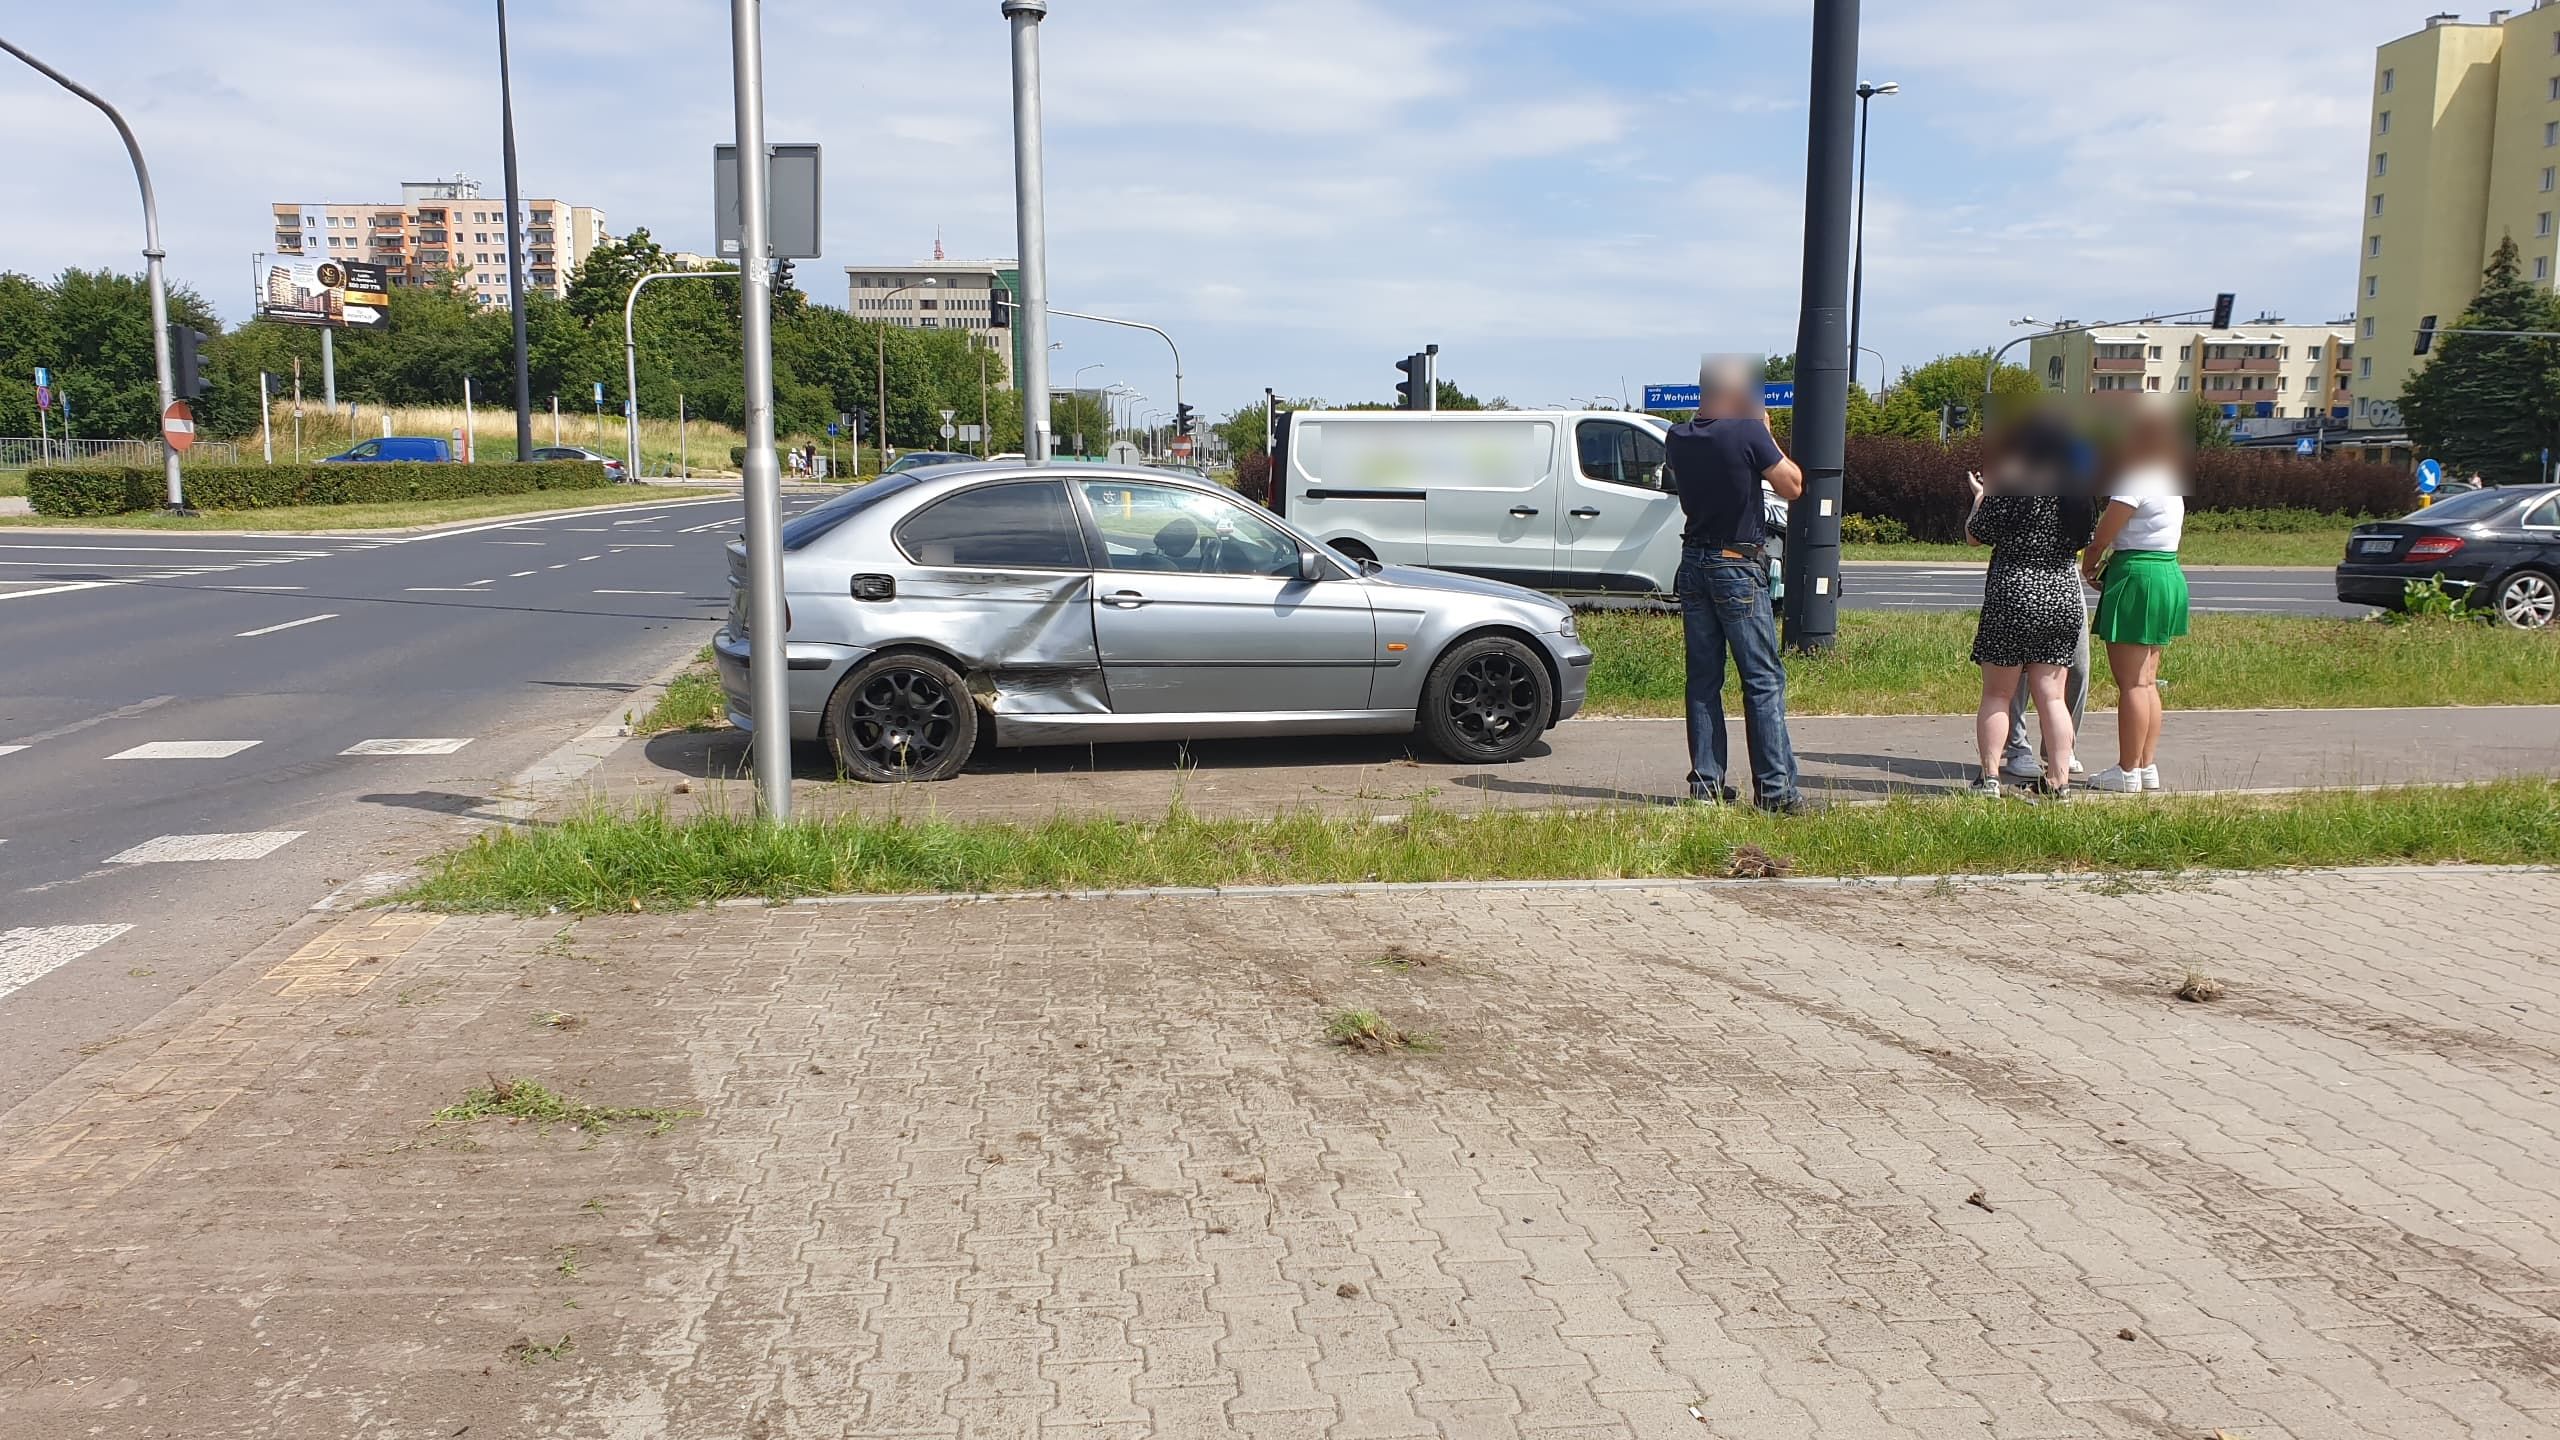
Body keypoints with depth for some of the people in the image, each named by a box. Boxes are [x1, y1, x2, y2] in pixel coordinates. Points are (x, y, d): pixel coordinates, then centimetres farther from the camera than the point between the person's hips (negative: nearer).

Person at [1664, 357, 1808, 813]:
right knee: (1764, 680, -1)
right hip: (1738, 567, -6)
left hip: (1693, 563, 6)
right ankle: (1774, 788, -2)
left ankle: (1706, 782, 11)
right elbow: (1793, 485, -6)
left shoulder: (1678, 438, 3)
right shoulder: (1748, 432, -15)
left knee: (1703, 678, 10)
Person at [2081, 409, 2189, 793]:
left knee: (2131, 683, -5)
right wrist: (2106, 566, 8)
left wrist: (2087, 568, 7)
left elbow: (2102, 538, -11)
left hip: (2136, 578, -10)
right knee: (2147, 681, 13)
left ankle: (2127, 772, -1)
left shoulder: (2134, 481, -15)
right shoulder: (2171, 483, 15)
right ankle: (2147, 766, 17)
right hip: (2170, 574, 10)